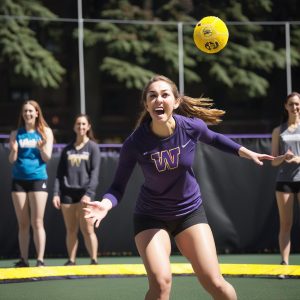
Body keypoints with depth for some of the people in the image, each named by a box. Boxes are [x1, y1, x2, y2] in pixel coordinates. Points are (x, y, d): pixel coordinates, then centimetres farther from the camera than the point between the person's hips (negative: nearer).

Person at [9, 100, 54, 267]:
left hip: (38, 179, -2)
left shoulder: (45, 132, 4)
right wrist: (14, 150, -15)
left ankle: (40, 260, -7)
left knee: (37, 222, -7)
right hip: (19, 180, 2)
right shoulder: (16, 134, 9)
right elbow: (12, 160, 5)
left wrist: (42, 148, -21)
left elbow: (47, 158, -1)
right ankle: (24, 260, 6)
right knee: (23, 223, 4)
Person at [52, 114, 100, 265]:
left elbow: (95, 172, -3)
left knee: (87, 229, -9)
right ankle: (71, 261, 8)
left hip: (84, 192, -3)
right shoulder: (67, 149, 14)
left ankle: (94, 260, -7)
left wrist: (89, 193, -14)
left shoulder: (93, 147, 5)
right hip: (67, 193, 3)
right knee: (71, 230, 4)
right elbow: (60, 173, 13)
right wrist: (56, 193, 1)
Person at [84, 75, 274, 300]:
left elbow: (213, 138, 8)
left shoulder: (192, 127, -17)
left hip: (190, 211, 2)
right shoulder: (134, 143, -23)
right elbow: (118, 186, -14)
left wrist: (244, 152, 4)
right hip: (151, 217, -2)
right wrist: (106, 203, -34)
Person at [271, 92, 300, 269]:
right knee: (285, 224, 1)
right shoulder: (278, 131, 12)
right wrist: (284, 157, -13)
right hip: (284, 180, 2)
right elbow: (274, 161, 9)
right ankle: (284, 263, 1)